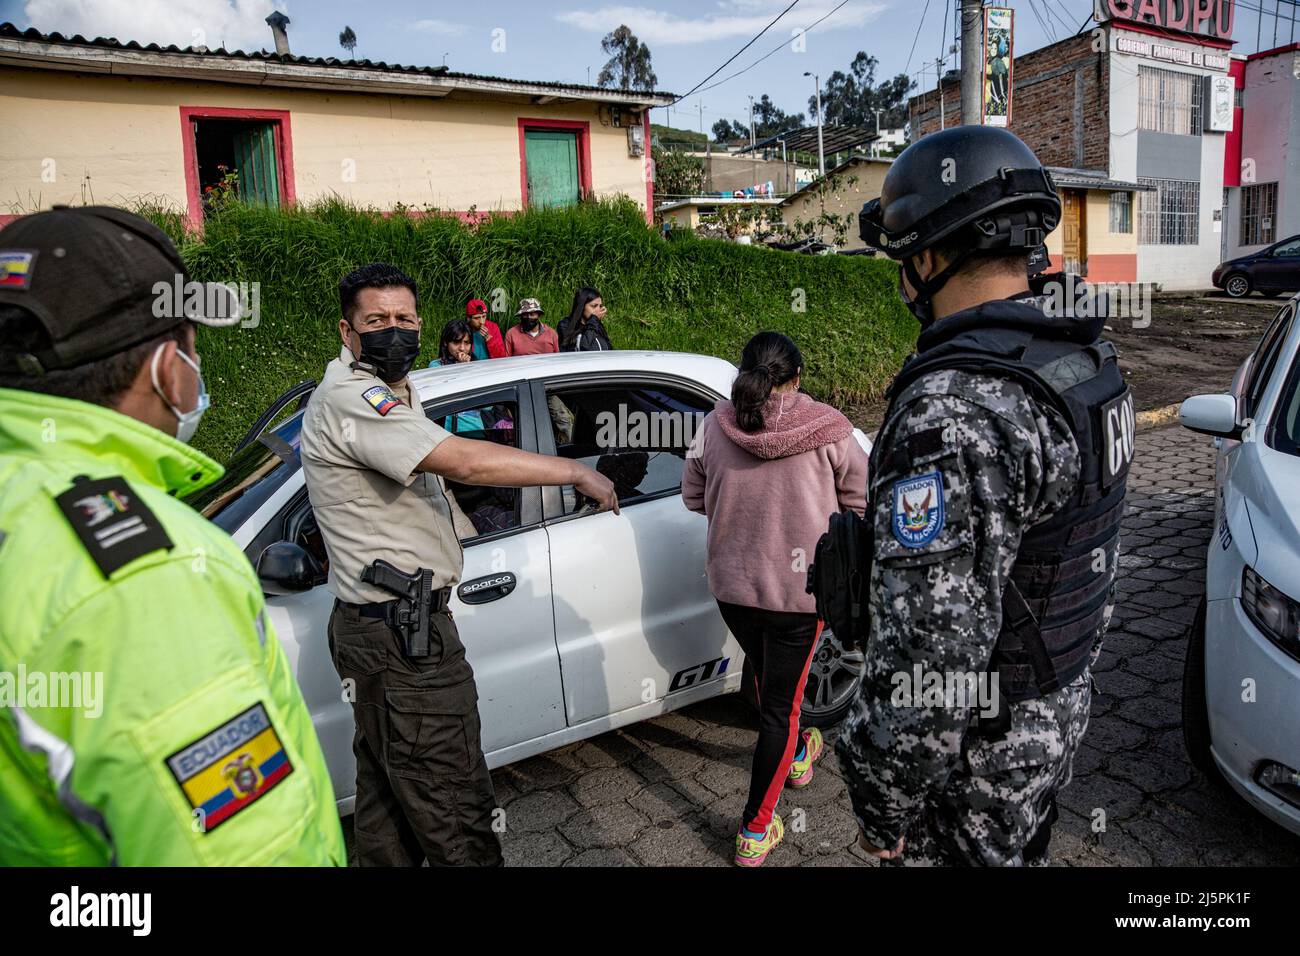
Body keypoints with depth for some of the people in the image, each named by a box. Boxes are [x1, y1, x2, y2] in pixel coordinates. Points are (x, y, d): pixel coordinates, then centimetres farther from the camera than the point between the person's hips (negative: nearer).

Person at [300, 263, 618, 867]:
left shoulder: (389, 392, 15)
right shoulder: (350, 398, -20)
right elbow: (463, 464, -29)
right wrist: (577, 473, -21)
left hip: (382, 628, 11)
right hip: (401, 637, -11)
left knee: (388, 788, 22)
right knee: (456, 806, -2)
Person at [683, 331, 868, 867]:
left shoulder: (715, 425, -8)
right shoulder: (827, 430, -15)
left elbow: (693, 496, 3)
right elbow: (860, 502, -6)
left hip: (731, 583, 4)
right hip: (800, 588, -3)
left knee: (767, 676, 28)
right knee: (780, 702, 9)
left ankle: (797, 754, 54)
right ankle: (756, 831, 17)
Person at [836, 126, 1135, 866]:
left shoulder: (953, 413, -32)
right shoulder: (1089, 362, 0)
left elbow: (933, 648, -31)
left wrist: (886, 805, -18)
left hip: (976, 746, -8)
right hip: (1063, 707, 9)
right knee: (1019, 854, 27)